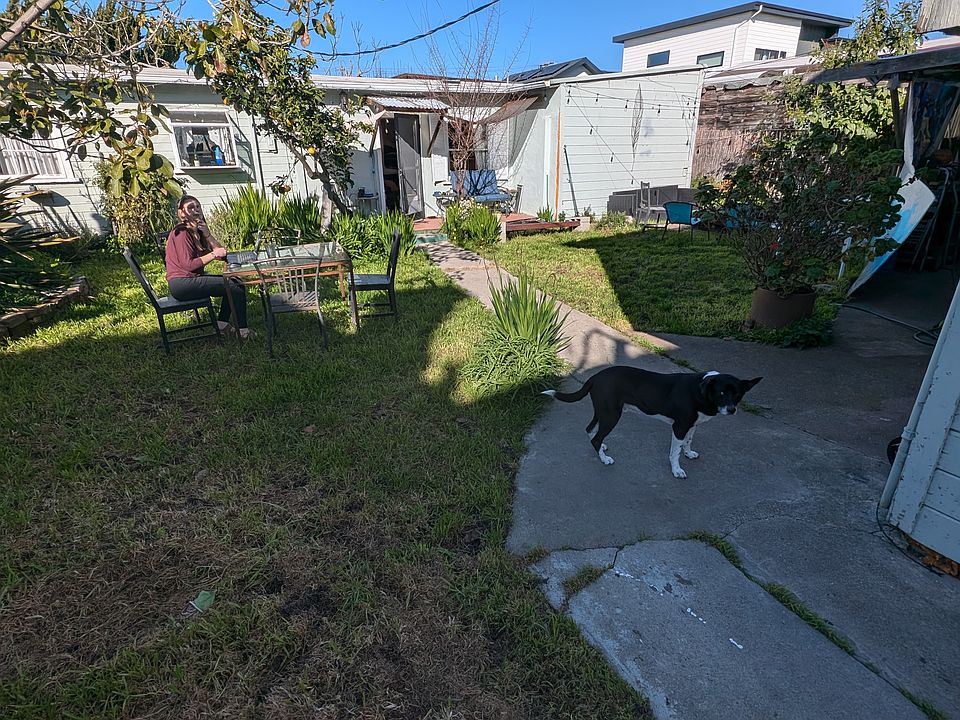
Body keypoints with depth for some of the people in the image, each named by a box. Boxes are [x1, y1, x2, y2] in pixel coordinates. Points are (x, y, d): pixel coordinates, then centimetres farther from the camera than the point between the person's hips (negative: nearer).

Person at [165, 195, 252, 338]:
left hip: (192, 279, 9)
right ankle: (242, 330, -7)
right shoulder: (181, 233, -13)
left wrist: (207, 234, -7)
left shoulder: (197, 231, 15)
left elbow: (221, 253, 4)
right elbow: (188, 265, -21)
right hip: (181, 284, -9)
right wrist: (214, 254, -17)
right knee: (234, 287, -12)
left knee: (236, 282, 9)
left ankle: (222, 323, 8)